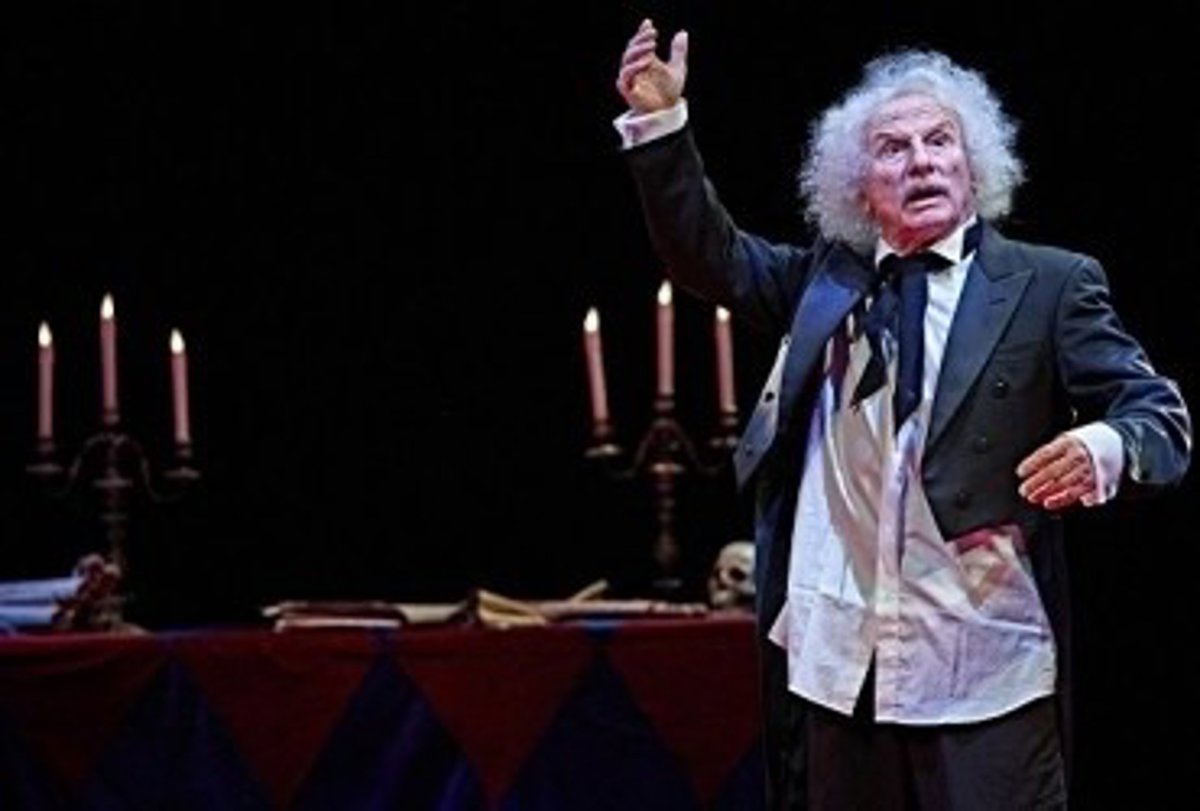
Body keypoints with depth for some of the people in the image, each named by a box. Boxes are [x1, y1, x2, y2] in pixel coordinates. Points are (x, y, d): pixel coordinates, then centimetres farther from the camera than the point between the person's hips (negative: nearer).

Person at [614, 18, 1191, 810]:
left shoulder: (1047, 284, 1)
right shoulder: (826, 278, 14)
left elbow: (1159, 413, -4)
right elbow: (708, 253, 17)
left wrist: (1107, 447, -28)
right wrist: (662, 121, 5)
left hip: (984, 666, -4)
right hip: (837, 661, 4)